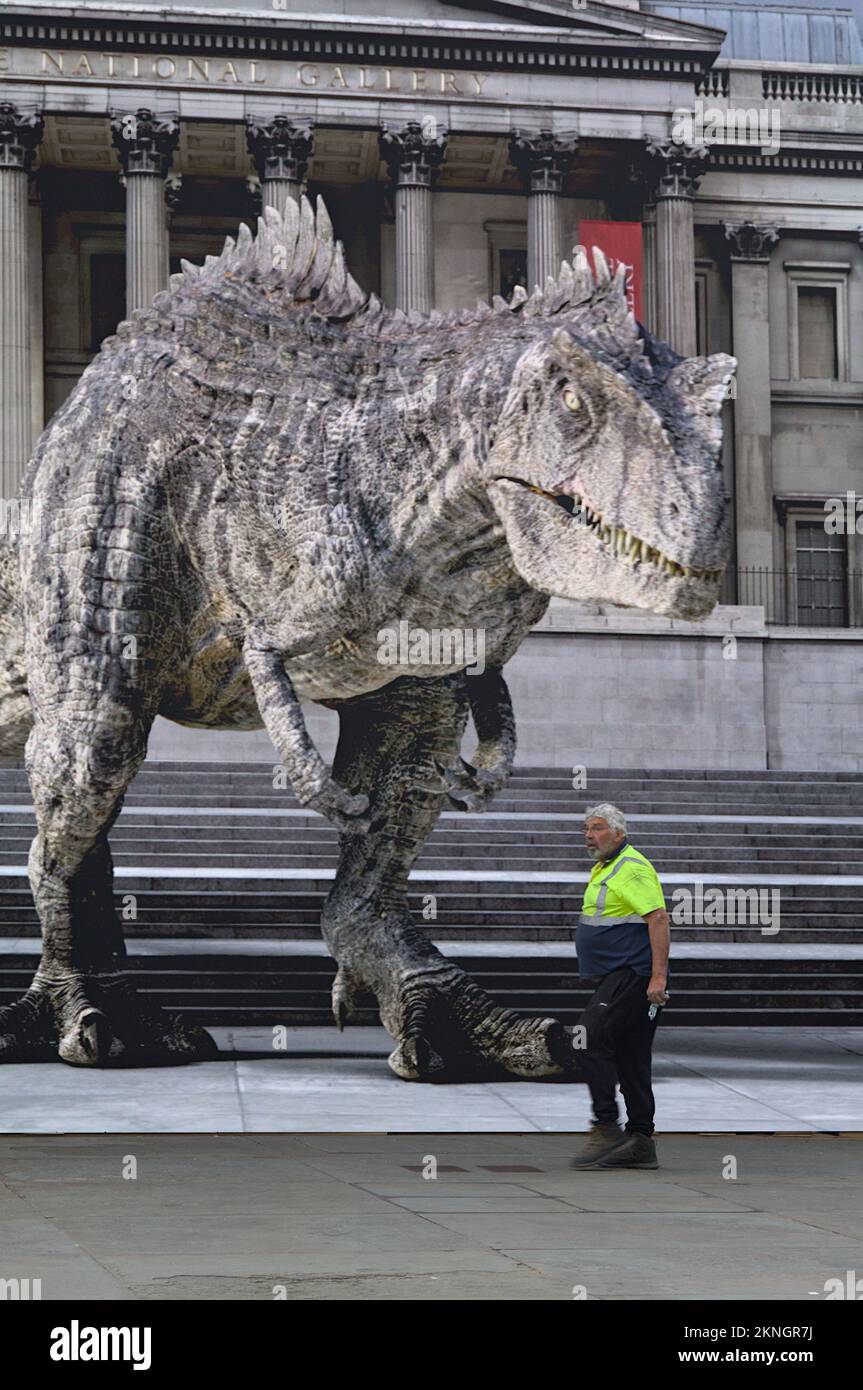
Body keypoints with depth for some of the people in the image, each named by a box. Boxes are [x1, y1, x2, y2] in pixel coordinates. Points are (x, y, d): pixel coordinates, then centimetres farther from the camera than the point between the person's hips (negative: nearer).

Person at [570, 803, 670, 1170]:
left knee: (590, 1040, -17)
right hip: (617, 977, 10)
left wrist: (658, 975, -26)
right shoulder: (604, 868, 20)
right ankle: (640, 1143, 12)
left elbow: (658, 918, -20)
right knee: (629, 1058, 9)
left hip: (630, 975, -10)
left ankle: (606, 1127, -14)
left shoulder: (632, 868, -12)